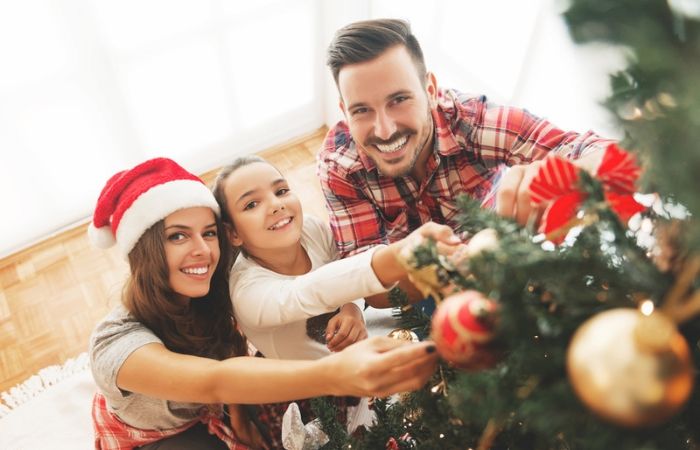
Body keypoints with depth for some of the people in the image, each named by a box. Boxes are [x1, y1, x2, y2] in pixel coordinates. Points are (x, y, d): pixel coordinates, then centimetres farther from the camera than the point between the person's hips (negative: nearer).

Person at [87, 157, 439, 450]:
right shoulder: (116, 342, -38)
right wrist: (334, 374, -72)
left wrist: (239, 416, -22)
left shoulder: (208, 299, -21)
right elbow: (214, 382, -56)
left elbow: (229, 361, -3)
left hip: (209, 422, 5)